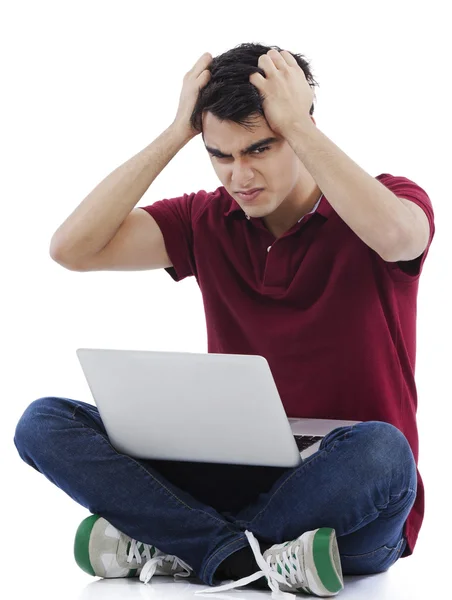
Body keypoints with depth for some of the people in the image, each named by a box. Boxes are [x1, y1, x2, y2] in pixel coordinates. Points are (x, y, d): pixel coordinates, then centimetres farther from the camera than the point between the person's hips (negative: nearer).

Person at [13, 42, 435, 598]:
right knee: (45, 423, -13)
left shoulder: (391, 202, -4)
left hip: (346, 491, -3)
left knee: (378, 450, -40)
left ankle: (172, 546, -20)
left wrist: (296, 123, -21)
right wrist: (178, 132, -7)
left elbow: (395, 237, -31)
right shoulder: (207, 221, 8)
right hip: (234, 478, 4)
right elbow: (72, 248, -6)